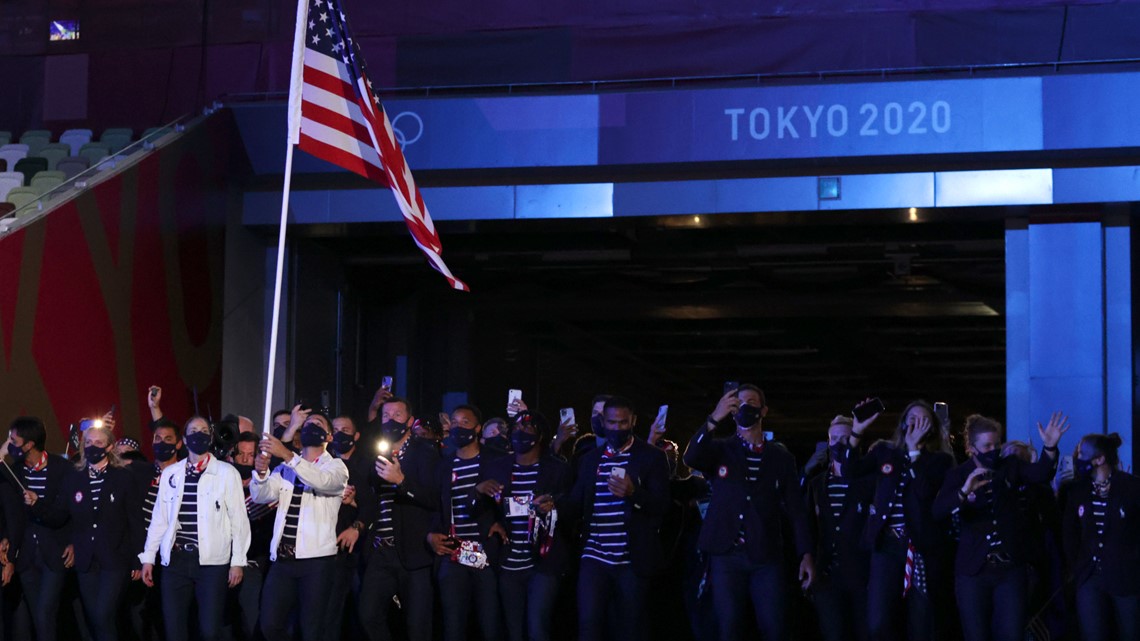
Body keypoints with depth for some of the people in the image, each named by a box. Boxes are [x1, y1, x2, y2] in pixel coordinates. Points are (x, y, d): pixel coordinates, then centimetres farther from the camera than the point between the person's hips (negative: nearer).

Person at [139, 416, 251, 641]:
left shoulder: (226, 473, 1)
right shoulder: (170, 473, 11)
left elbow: (238, 519, 0)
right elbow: (159, 518, 13)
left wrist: (238, 561, -4)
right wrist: (148, 557, 9)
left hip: (212, 561, -3)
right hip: (175, 560, 3)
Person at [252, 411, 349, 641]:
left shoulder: (336, 466, 4)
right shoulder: (286, 468, 19)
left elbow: (323, 481, -19)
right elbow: (261, 495, 4)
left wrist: (287, 456, -29)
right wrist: (261, 472, -18)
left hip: (316, 560, -4)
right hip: (282, 558, 4)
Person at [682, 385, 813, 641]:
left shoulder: (782, 457, 9)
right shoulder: (720, 450, 6)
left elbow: (795, 508, 7)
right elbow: (691, 458, -16)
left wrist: (806, 555, 0)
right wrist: (714, 418, -27)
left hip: (766, 557, 0)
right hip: (726, 556, 0)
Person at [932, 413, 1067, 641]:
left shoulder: (1010, 466, 4)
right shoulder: (958, 475, -1)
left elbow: (1040, 474, -16)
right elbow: (938, 511, -18)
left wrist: (1050, 447, -36)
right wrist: (965, 491, -36)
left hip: (1011, 569, 1)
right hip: (973, 570, -1)